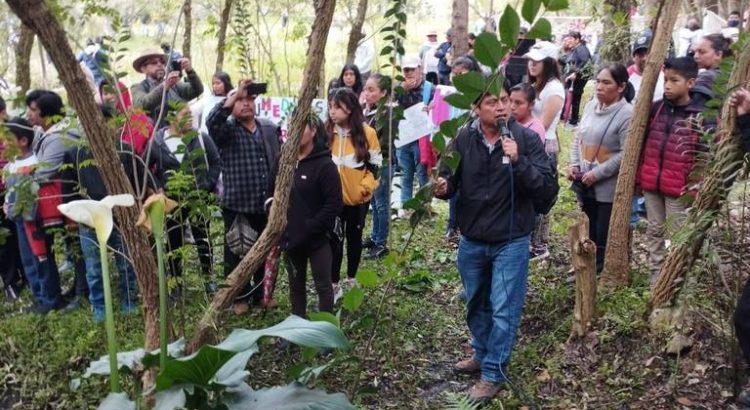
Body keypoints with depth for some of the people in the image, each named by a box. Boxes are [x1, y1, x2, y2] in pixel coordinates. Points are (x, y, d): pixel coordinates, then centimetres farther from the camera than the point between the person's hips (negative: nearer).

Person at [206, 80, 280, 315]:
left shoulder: (271, 129, 10)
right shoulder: (227, 130, -3)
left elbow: (282, 160, 13)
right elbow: (212, 121, -27)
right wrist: (235, 94, -28)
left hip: (267, 205, 4)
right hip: (237, 205, -3)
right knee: (236, 253, 5)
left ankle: (261, 293, 30)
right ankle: (240, 297, 20)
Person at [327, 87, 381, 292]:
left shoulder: (367, 132, -9)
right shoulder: (326, 132, -3)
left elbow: (375, 163, -3)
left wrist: (365, 187, -12)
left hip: (358, 198, -1)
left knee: (354, 237, 15)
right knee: (335, 239, 4)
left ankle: (352, 278, 31)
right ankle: (333, 282, 14)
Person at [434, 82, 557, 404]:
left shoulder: (526, 138, -12)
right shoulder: (463, 140, -6)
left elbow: (548, 186, -17)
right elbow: (450, 180, 0)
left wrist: (518, 161, -31)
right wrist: (442, 187, -23)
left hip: (511, 242, -3)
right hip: (471, 240, 4)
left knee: (503, 310, 3)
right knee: (476, 304, 20)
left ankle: (493, 372, 18)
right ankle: (482, 354, 42)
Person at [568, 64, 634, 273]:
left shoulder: (627, 114, -17)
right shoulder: (591, 106, 6)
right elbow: (579, 138, 14)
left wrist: (597, 174, -20)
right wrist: (574, 164, 1)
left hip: (609, 187, -7)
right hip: (585, 183, 7)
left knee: (605, 236, 4)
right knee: (589, 232, 20)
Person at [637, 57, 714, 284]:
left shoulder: (701, 117, -10)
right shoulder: (656, 108, 3)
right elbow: (642, 140, 11)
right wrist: (638, 175, 10)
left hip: (679, 187, -4)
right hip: (651, 183, 5)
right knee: (654, 232, 14)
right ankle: (655, 278, 27)